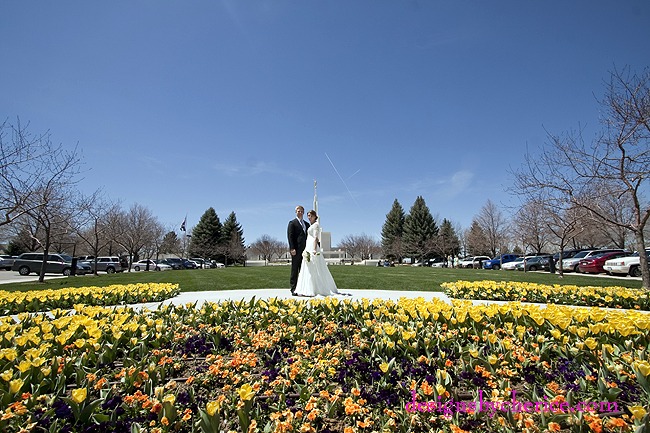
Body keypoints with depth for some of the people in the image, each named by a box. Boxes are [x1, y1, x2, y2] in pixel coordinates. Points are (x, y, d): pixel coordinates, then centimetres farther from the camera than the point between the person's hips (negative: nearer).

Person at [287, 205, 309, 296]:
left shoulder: (307, 224, 20)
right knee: (295, 269, -2)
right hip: (296, 250, -6)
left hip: (305, 250, 6)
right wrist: (292, 248, -16)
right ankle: (294, 289, 1)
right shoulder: (292, 223, 2)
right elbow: (290, 236, -7)